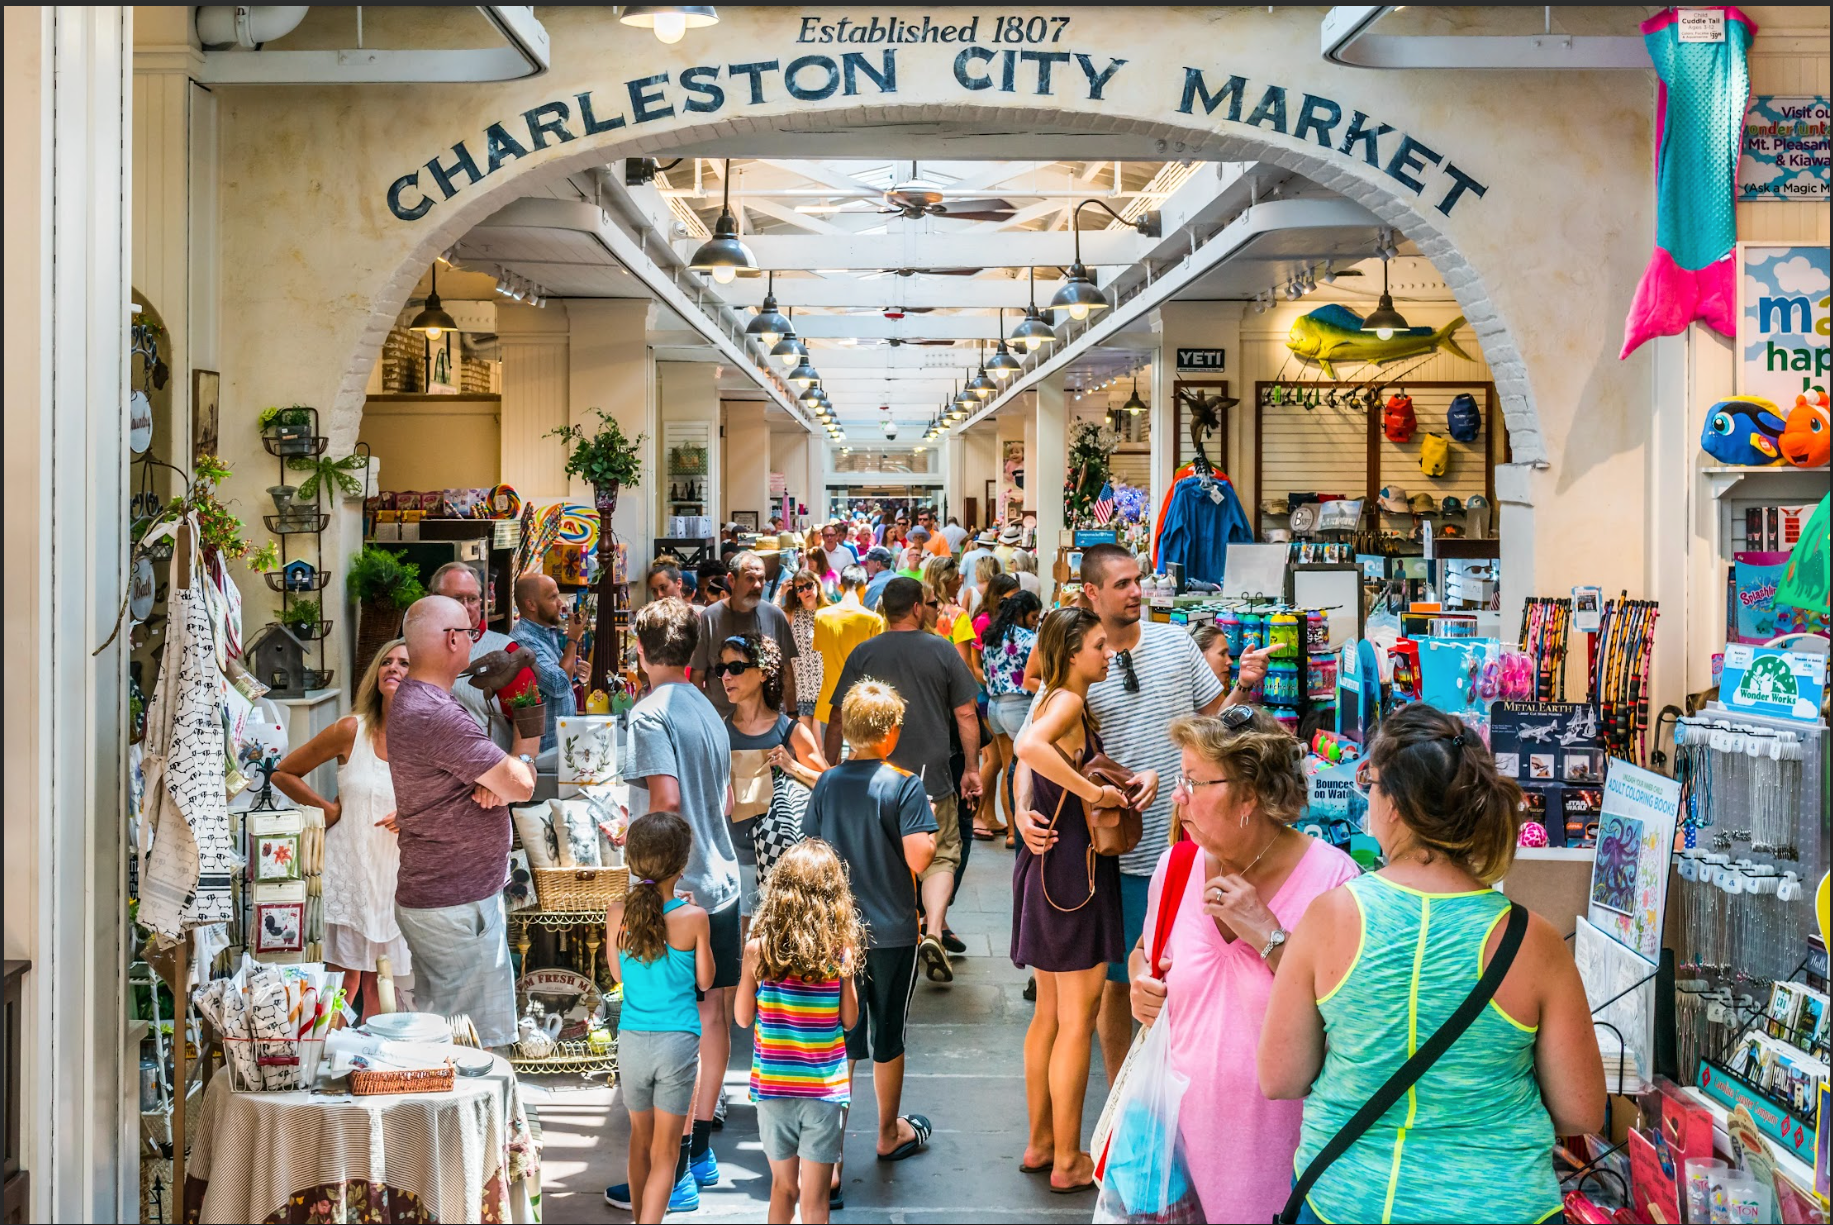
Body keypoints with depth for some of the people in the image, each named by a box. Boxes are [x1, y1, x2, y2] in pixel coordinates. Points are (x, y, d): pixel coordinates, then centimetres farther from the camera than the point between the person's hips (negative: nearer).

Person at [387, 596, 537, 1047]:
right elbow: (521, 786, -20)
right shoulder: (436, 716, -23)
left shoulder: (413, 700, 12)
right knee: (472, 1044, -5)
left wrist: (495, 782, -9)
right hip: (455, 906, -11)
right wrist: (523, 762, 3)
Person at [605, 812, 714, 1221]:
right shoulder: (693, 918, -12)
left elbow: (618, 974, 8)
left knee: (640, 1139, 22)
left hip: (633, 1038, 3)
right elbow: (704, 980, 2)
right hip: (679, 1040, -3)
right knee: (665, 1151, 5)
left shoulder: (617, 913, -6)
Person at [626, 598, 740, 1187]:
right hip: (722, 879, 8)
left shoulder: (651, 713, -13)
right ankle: (701, 1147, 23)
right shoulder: (707, 709, 12)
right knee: (712, 1013, 13)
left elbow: (666, 797, -23)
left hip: (680, 889, -8)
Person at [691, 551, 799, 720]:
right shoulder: (709, 617, -5)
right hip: (720, 717, -2)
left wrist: (791, 714, 7)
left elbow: (786, 671, 8)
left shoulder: (775, 615, 1)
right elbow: (698, 674, 0)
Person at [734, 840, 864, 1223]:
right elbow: (849, 1020, 0)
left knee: (782, 1186, 19)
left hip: (772, 1086, 1)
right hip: (824, 1088, -1)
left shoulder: (758, 949, -10)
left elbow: (743, 1017, 0)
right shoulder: (841, 951, -10)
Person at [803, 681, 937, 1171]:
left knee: (839, 1043, 6)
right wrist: (931, 826, -1)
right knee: (887, 1038, 14)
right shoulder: (904, 785, -14)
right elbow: (919, 859, -19)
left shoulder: (828, 784, -2)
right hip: (891, 931, -3)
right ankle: (889, 1134, 31)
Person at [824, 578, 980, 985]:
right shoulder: (943, 651, -1)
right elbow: (966, 716, 0)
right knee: (941, 856, 9)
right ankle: (933, 932, -11)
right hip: (932, 776, -1)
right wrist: (972, 768, 9)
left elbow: (840, 719, 1)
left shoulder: (863, 654, 0)